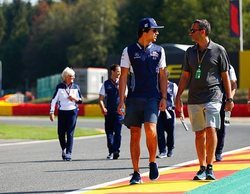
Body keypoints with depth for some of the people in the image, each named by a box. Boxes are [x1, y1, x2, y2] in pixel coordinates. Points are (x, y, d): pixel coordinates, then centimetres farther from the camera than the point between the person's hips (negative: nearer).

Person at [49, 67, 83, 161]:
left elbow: (81, 100, 11)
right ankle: (63, 149, 28)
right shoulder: (59, 87, 1)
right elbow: (54, 99, 0)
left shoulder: (76, 87, 6)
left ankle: (68, 153, -7)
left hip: (72, 111, 0)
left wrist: (75, 99, -11)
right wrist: (52, 112, -6)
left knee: (70, 133, -7)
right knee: (61, 132, 3)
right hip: (62, 112, 0)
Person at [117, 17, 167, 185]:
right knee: (135, 134, 1)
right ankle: (136, 173, 7)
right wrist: (121, 100, -5)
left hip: (152, 98, 0)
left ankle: (152, 162, 3)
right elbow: (124, 76, 3)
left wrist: (164, 97, 3)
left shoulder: (159, 51, 10)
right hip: (134, 98, 0)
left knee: (151, 129, -19)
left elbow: (162, 76, 13)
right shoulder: (129, 51, 4)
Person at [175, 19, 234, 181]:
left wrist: (229, 98, -1)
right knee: (199, 133, 5)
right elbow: (185, 76, 17)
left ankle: (210, 167, -13)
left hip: (213, 96, -4)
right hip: (194, 99, 4)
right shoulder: (190, 52, 13)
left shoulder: (218, 50, 1)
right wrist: (178, 97, 9)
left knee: (211, 129, -17)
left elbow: (225, 76, 3)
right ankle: (202, 168, 11)